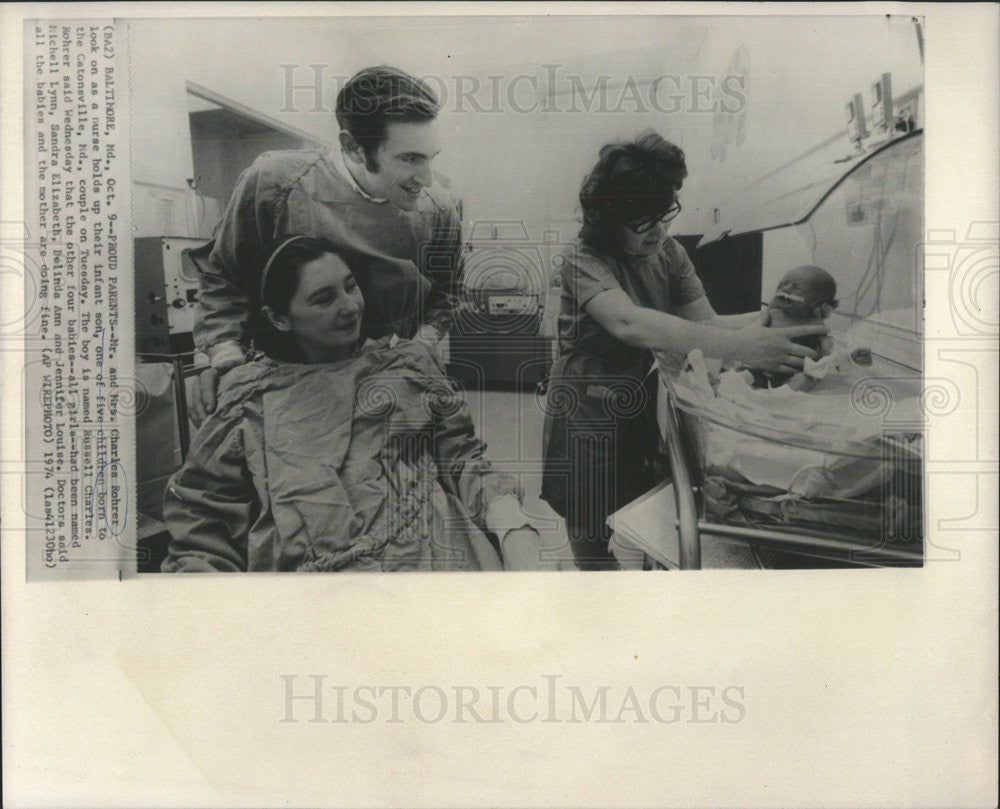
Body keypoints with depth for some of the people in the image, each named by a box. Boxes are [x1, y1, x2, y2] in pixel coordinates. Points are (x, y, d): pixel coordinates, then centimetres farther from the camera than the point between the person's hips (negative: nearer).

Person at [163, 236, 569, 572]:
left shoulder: (408, 361, 19)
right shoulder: (250, 401, 14)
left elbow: (462, 459, 12)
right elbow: (198, 527, 12)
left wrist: (516, 533, -7)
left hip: (427, 553, 0)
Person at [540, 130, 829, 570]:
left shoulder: (669, 254, 4)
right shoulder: (583, 259, -17)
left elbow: (706, 322, -3)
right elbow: (629, 323, -36)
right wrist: (741, 347, -44)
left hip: (646, 407, 5)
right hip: (590, 417, -5)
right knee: (595, 540, 3)